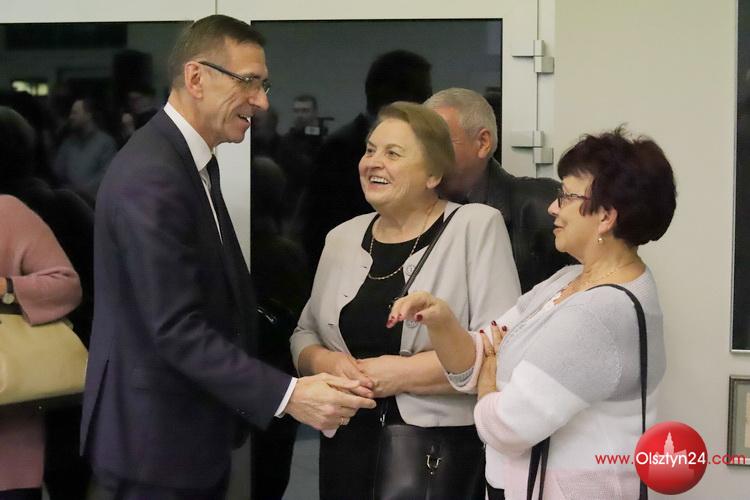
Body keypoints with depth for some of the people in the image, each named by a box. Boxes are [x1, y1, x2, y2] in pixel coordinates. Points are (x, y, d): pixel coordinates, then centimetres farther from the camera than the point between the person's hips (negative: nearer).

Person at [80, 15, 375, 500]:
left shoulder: (193, 161, 11)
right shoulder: (152, 176, -22)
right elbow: (177, 329, -26)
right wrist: (288, 395, -30)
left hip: (188, 431, 10)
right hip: (157, 439, -10)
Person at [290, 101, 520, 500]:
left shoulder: (477, 226, -6)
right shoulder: (342, 238, 10)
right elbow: (305, 333, 15)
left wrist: (405, 372, -17)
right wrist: (325, 363, -7)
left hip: (444, 450, -5)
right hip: (347, 442, 5)